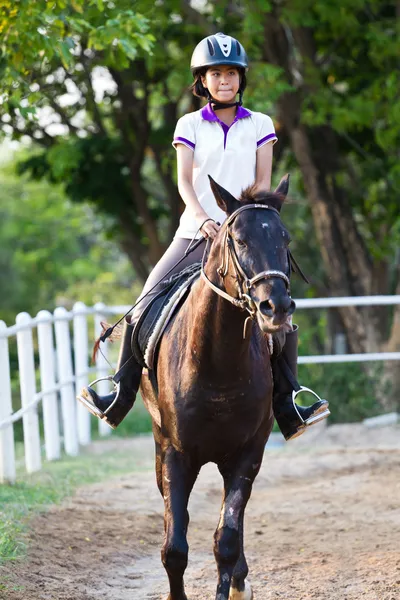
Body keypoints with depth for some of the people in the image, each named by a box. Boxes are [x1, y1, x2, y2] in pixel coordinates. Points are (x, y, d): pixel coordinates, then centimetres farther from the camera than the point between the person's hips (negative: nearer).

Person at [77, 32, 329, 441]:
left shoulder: (260, 125, 9)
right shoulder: (190, 125, 7)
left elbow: (263, 182, 2)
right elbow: (184, 180, -4)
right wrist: (202, 217, -23)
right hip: (197, 232, 0)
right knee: (148, 305, -8)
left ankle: (289, 410, -5)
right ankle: (119, 398, 0)